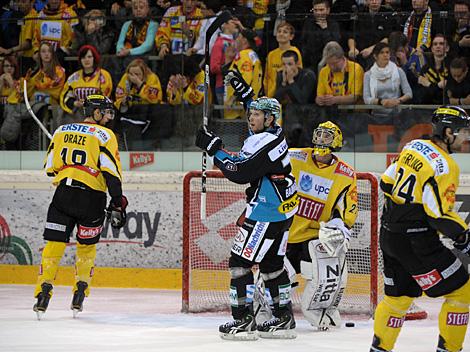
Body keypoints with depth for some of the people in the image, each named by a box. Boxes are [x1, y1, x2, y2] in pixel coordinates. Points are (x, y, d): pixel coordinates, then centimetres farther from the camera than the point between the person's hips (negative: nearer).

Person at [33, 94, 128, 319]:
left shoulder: (62, 130, 12)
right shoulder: (104, 135, -2)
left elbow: (50, 167, 16)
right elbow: (111, 172, -9)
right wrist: (118, 203, -7)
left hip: (63, 193, 2)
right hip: (91, 197, -2)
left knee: (54, 244, 3)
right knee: (86, 247, 15)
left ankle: (43, 294, -8)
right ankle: (78, 297, 13)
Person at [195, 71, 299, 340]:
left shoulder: (264, 143, -23)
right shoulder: (275, 132, 6)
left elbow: (239, 172, -26)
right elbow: (260, 106, 30)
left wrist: (214, 148, -19)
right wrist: (242, 88, 25)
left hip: (266, 214, -10)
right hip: (283, 210, 10)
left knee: (240, 262, -5)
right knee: (271, 263, 17)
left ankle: (243, 320, -5)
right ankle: (284, 319, 21)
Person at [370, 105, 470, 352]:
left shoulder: (414, 147, 7)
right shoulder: (445, 166, -18)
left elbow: (387, 183, 16)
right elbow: (440, 215, -21)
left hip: (389, 236, 9)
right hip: (416, 241, -9)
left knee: (398, 295, 21)